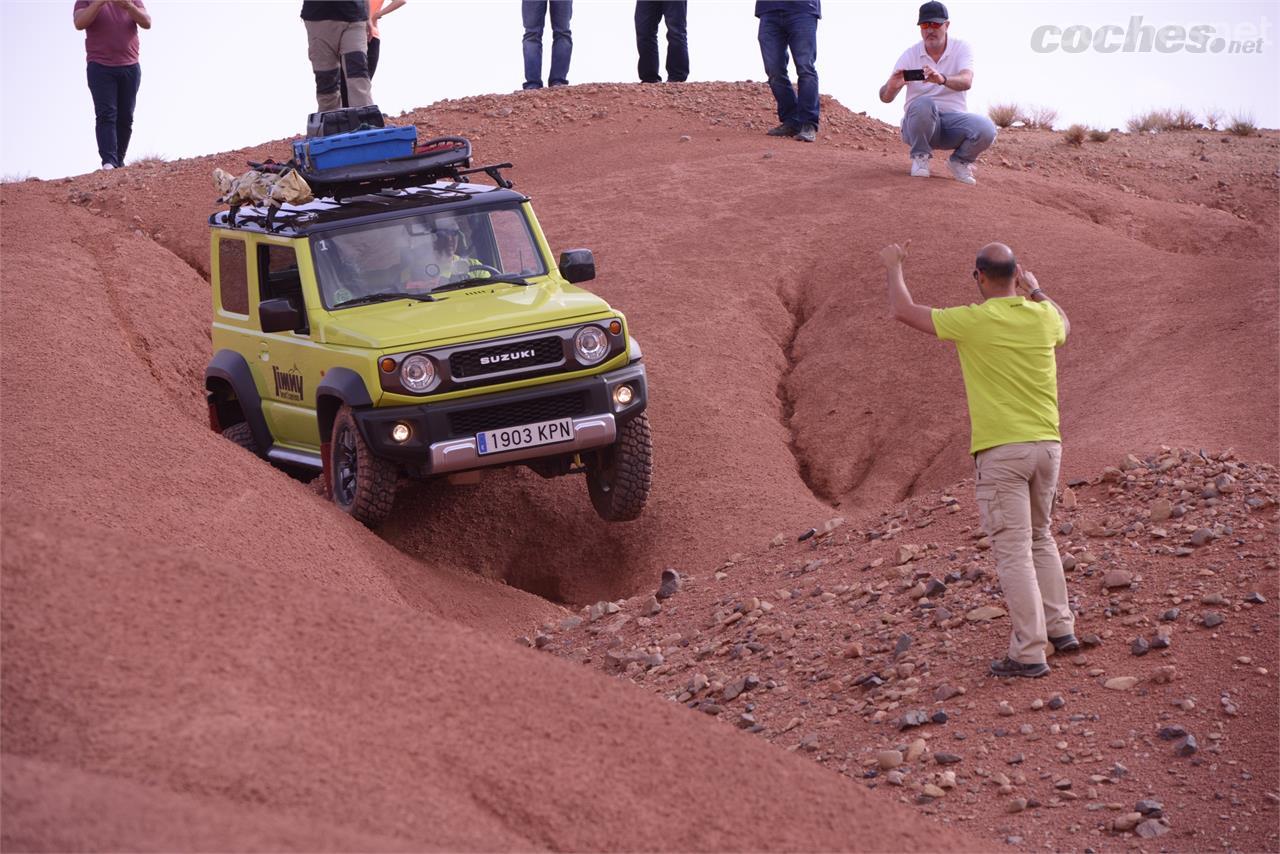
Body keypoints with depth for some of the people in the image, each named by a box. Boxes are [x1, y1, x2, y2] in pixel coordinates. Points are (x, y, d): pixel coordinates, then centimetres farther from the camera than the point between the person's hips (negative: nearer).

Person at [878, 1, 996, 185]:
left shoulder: (961, 48, -1)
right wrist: (891, 87, -34)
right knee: (924, 104, -36)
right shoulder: (910, 55, -1)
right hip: (918, 121, -1)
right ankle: (920, 157, -10)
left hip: (953, 121, 1)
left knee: (986, 129, -29)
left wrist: (942, 79, -44)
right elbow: (885, 98, -8)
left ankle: (960, 161, 4)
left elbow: (966, 81, -22)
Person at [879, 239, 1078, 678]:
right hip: (1047, 444, 6)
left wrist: (894, 267, 18)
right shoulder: (1043, 316, 3)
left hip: (1001, 452, -6)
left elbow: (904, 310, 2)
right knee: (1039, 537, 24)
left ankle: (1029, 652, -7)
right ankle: (1060, 627, 23)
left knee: (1013, 551, -4)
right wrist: (1035, 290, 41)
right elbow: (1064, 327, 31)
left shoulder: (974, 321, -11)